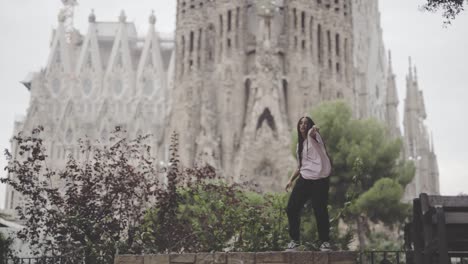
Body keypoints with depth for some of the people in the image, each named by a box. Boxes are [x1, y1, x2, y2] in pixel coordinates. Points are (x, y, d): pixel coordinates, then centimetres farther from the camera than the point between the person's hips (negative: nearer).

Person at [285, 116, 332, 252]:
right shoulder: (300, 145, 21)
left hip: (320, 180, -6)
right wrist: (291, 180, 15)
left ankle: (325, 241, 10)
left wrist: (313, 129, -50)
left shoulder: (314, 136, 1)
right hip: (304, 180, 7)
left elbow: (312, 133, -28)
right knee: (291, 209, 1)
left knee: (320, 211, -7)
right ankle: (294, 240, 14)